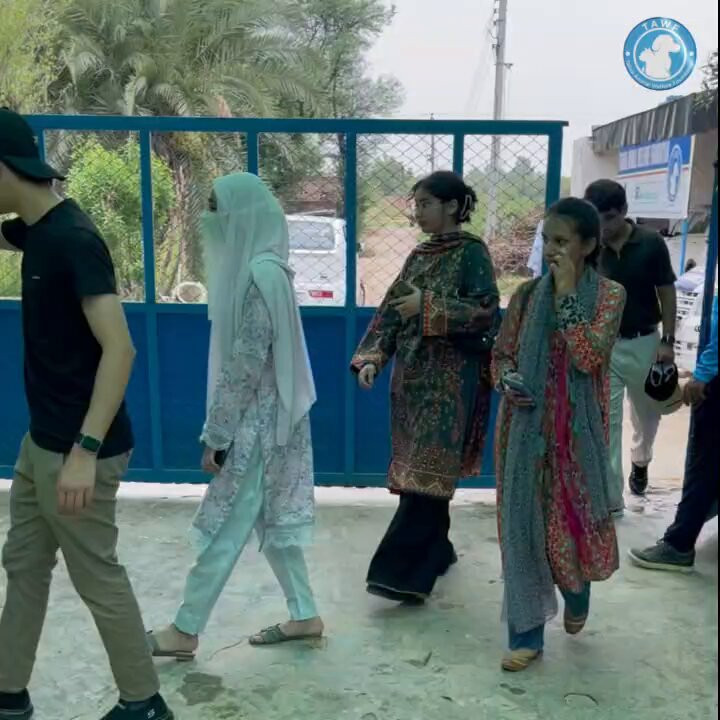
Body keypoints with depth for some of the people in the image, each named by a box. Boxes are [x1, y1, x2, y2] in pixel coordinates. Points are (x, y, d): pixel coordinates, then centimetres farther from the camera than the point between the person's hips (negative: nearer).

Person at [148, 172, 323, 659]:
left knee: (225, 530, 2)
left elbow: (246, 364, -22)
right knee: (271, 521, 17)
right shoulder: (259, 267, 10)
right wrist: (220, 426, 17)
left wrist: (216, 435, -16)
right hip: (264, 417, 10)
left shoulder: (261, 274, -21)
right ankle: (305, 616, 28)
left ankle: (185, 632, 17)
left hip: (258, 422, -10)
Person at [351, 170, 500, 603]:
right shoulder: (420, 254, 13)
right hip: (413, 375, 8)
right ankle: (436, 551, 27)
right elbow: (392, 309, 11)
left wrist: (428, 307, -19)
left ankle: (402, 571, -5)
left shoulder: (472, 252, -7)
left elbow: (487, 311, -15)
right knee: (418, 471, 12)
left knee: (427, 473, -8)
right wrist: (372, 357, -1)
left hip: (450, 381, -7)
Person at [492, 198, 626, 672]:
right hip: (527, 429, 2)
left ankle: (578, 593, 43)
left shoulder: (609, 294, -6)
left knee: (575, 518, 9)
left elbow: (588, 357, -20)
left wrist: (568, 291, -19)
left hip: (578, 431, -2)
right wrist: (506, 381, -13)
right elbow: (502, 355, 9)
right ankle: (527, 632, 15)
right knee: (523, 522, 3)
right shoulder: (528, 295, 3)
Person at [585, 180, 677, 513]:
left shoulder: (651, 243, -10)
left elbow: (667, 294, -3)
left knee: (647, 414, 20)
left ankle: (640, 461, 51)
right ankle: (611, 499, 6)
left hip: (644, 342, 1)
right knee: (606, 423, -2)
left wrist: (667, 341, -7)